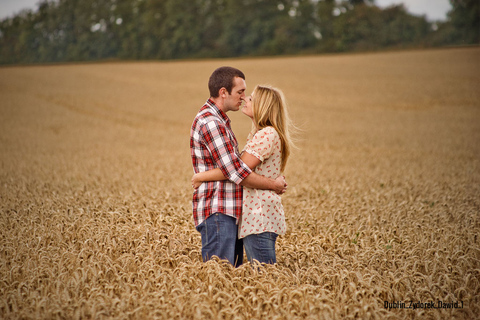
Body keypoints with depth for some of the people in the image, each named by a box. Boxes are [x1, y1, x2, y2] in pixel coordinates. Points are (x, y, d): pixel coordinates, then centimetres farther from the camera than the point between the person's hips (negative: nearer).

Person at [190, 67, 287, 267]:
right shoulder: (209, 122, -16)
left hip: (230, 212, 10)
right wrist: (274, 185, -8)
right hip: (217, 213, -10)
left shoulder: (219, 120, 18)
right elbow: (236, 172, -20)